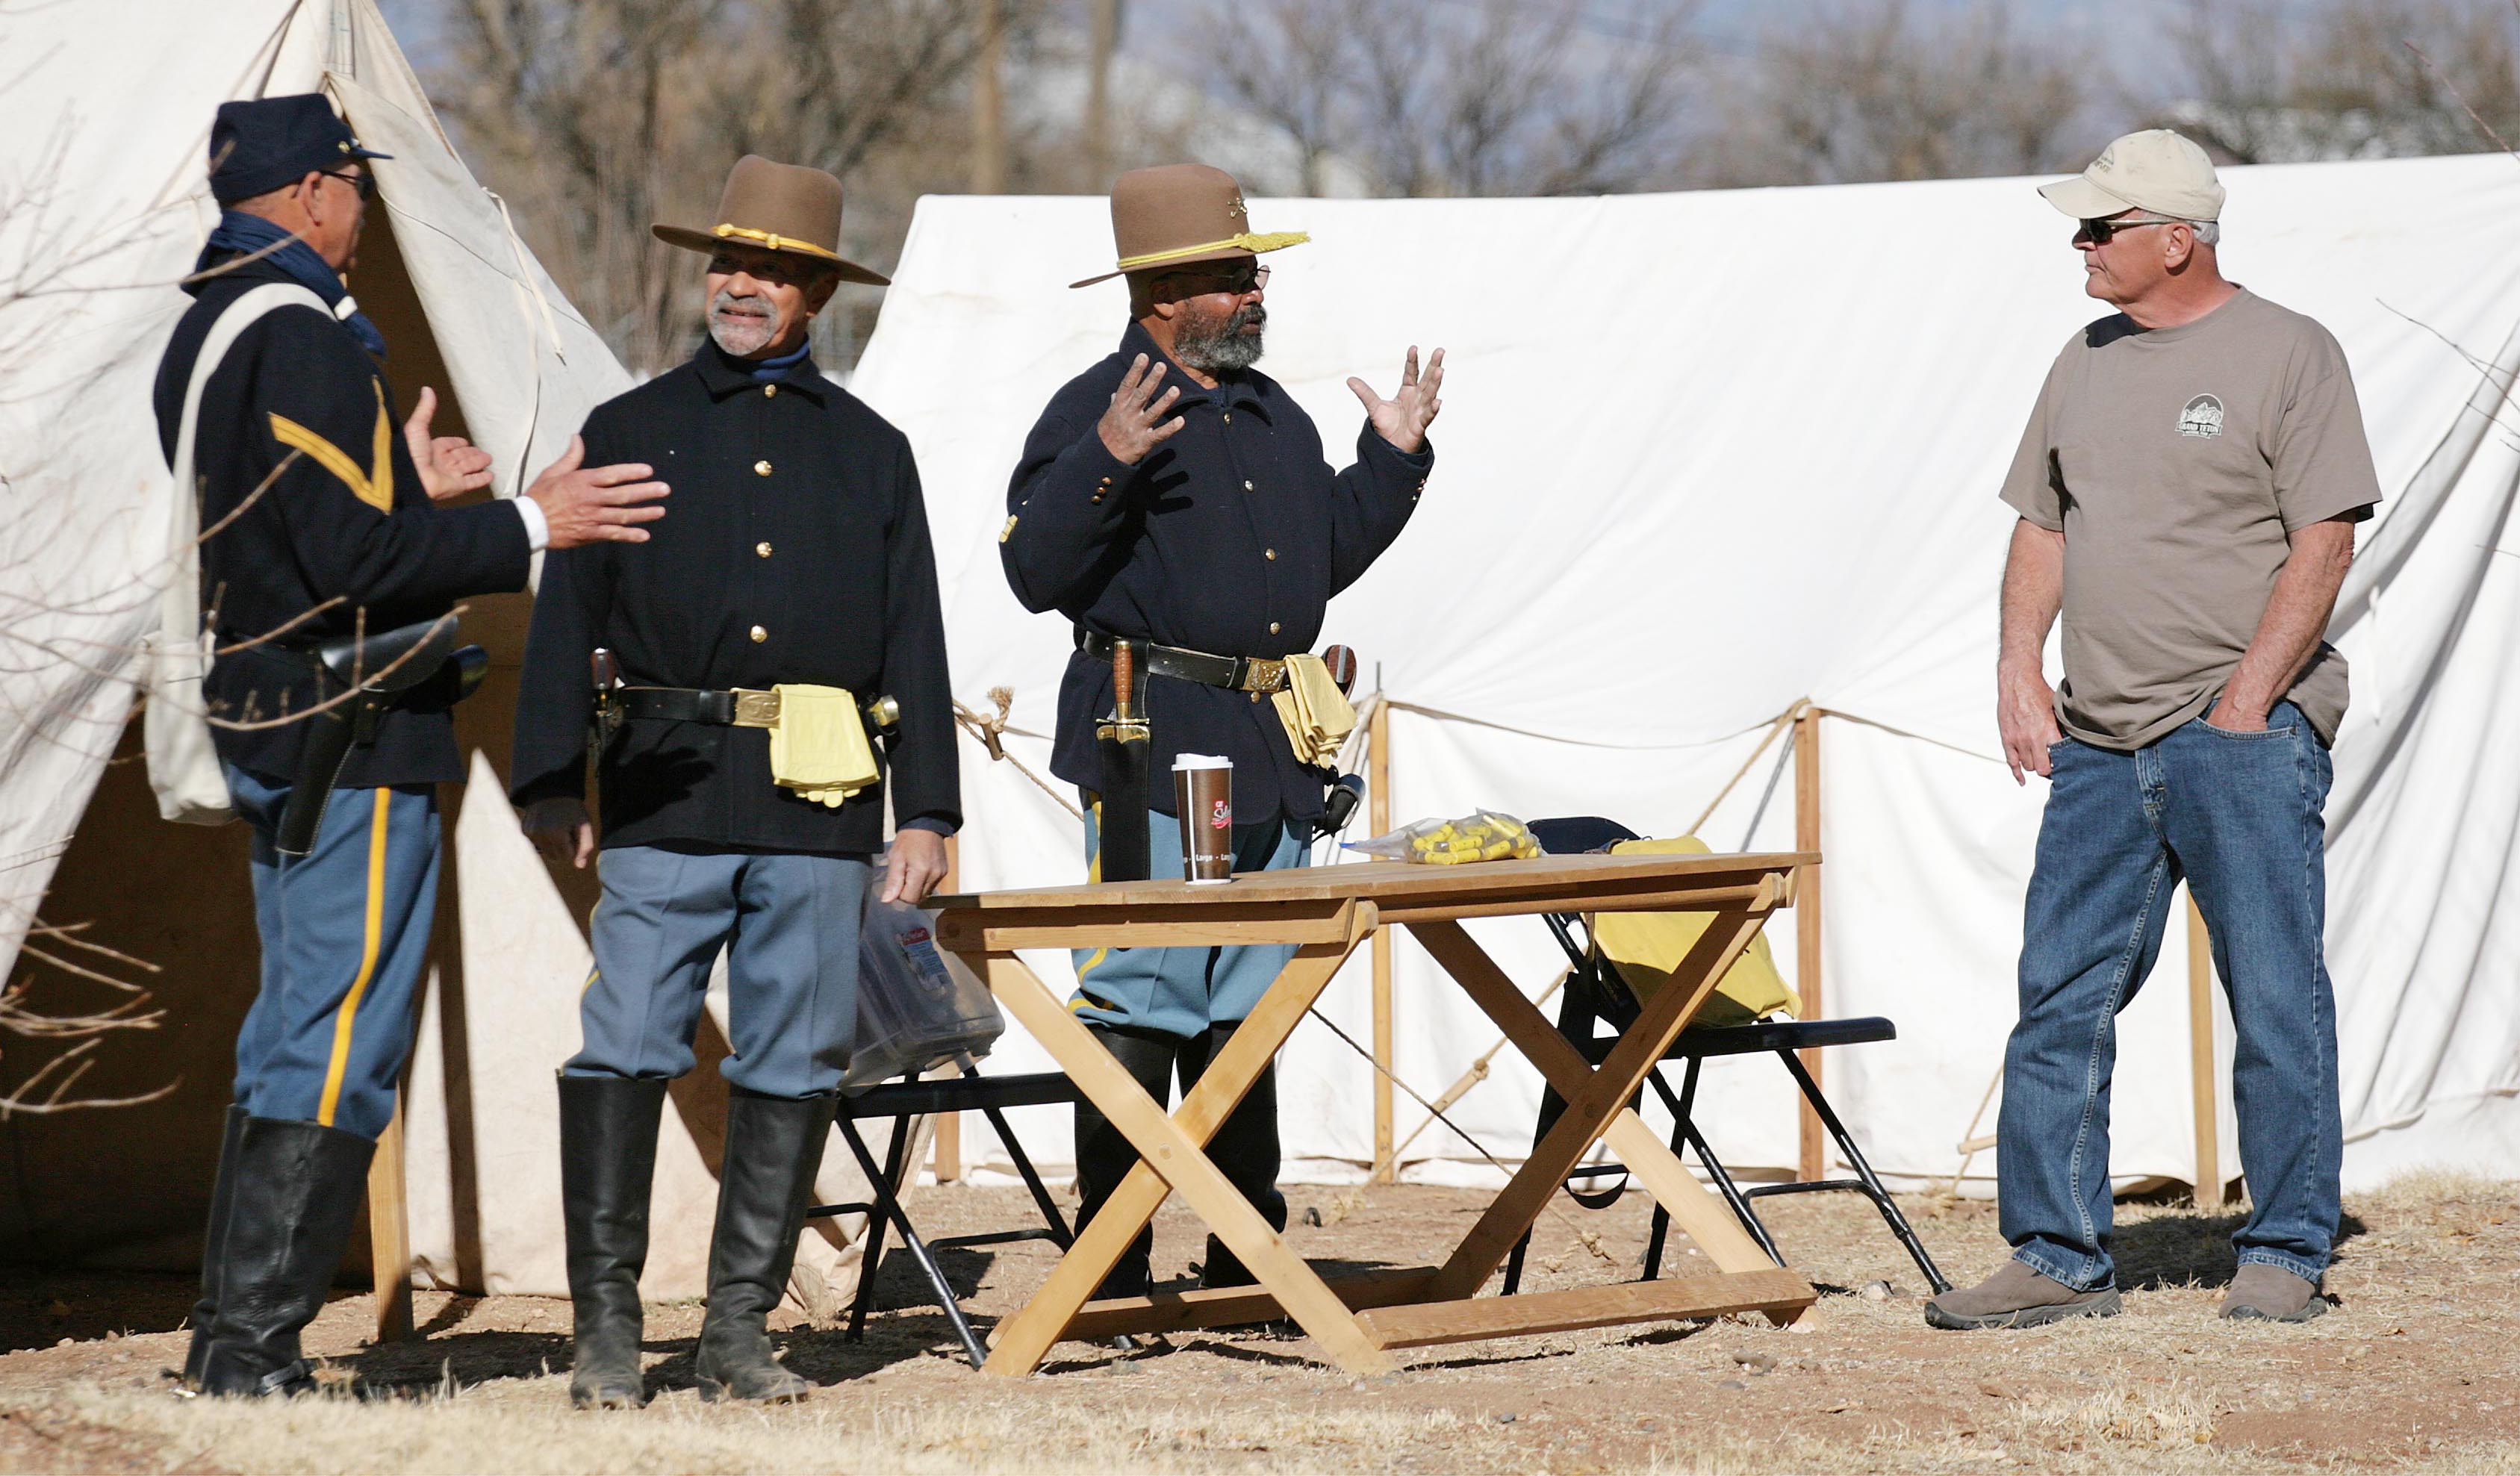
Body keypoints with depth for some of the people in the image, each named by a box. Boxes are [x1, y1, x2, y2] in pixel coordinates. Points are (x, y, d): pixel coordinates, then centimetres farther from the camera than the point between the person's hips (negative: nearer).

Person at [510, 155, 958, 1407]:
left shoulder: (871, 453, 16)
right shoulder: (630, 433, 12)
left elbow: (915, 644, 13)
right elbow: (566, 620, 8)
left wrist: (927, 811, 5)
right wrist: (550, 784, -1)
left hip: (819, 804, 1)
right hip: (666, 792, -1)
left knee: (793, 1067, 2)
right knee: (625, 1049, -9)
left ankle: (739, 1330, 8)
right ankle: (608, 1323, -4)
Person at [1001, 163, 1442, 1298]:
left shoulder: (1276, 417, 19)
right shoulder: (1092, 411, -6)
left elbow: (1325, 558, 26)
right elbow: (1036, 572, -14)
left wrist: (1395, 458, 18)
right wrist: (1105, 464, -26)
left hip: (1270, 754, 8)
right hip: (1149, 743, -8)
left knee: (1247, 1010, 12)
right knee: (1140, 1009, -9)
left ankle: (1248, 1257, 19)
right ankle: (1109, 1272, -6)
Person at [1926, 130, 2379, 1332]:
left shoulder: (2287, 355, -4)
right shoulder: (2086, 364, 15)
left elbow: (2323, 542, -8)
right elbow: (2041, 529, 20)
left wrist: (2246, 701, -14)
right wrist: (2020, 668, 5)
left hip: (2242, 735, -6)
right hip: (2098, 741, 6)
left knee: (2275, 999, -3)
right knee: (2060, 997, 4)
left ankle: (2286, 1257, 5)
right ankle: (2058, 1258, 9)